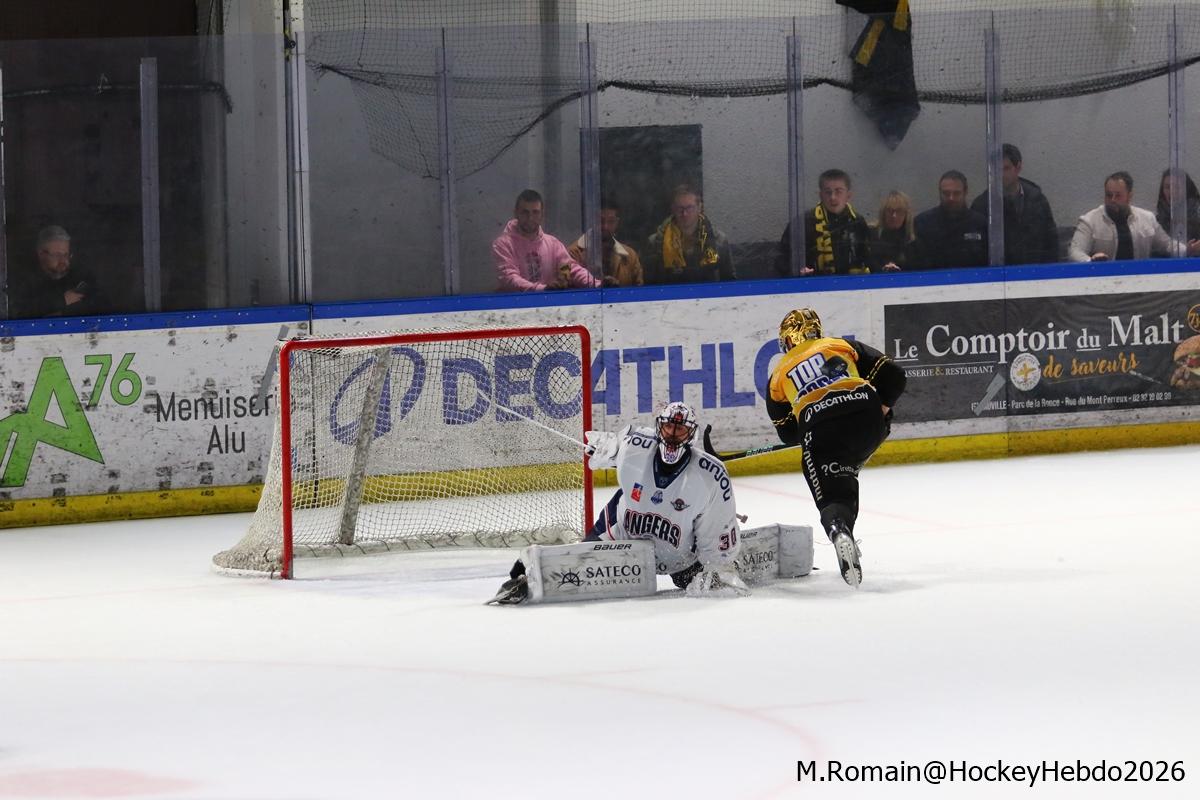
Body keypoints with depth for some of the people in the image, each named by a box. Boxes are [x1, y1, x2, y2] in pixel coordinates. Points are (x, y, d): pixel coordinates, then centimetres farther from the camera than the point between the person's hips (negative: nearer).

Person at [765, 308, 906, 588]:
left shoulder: (779, 376, 28)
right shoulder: (843, 345, 25)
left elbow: (787, 433, 30)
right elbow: (892, 376, 15)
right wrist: (882, 409, 24)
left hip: (819, 430, -1)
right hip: (866, 415, 1)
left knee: (833, 497, -1)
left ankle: (840, 533, -33)